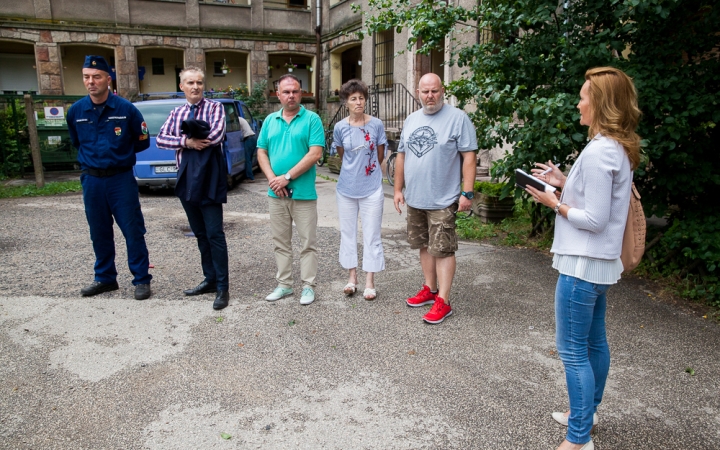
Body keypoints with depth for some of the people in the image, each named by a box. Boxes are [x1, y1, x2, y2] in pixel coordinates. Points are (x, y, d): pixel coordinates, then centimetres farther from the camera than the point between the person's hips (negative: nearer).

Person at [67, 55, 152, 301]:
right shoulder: (75, 111, 1)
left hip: (121, 178, -3)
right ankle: (105, 278, 27)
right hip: (91, 180, 4)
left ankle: (142, 280, 11)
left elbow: (142, 142, 4)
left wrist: (118, 154, 7)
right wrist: (93, 156, 13)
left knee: (133, 231, 0)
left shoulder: (126, 109, -8)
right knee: (99, 233, 13)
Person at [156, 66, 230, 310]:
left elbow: (215, 136, -17)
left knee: (214, 233, -6)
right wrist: (187, 142, -12)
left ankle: (222, 287, 0)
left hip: (209, 178, -6)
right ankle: (210, 279, 23)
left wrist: (188, 133, -8)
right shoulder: (177, 113, 15)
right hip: (185, 178, 6)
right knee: (200, 233, 12)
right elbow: (160, 139, 3)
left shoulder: (214, 107, 0)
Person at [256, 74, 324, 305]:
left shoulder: (312, 119, -3)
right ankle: (284, 284, 23)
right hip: (276, 193, 5)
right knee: (281, 242, 12)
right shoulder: (270, 120, 11)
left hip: (303, 192, -4)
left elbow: (315, 153, -13)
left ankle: (308, 286, 14)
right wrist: (273, 179, -8)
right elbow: (261, 152, 9)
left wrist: (287, 177, -15)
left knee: (307, 242, 3)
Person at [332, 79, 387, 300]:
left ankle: (370, 282, 12)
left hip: (371, 189, -2)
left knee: (371, 235, 3)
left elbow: (380, 155, 5)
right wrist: (355, 168, 11)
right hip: (346, 188, 2)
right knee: (347, 233, 10)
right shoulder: (340, 127, -2)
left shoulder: (376, 124, -5)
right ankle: (352, 277, 24)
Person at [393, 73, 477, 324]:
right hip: (414, 199, 7)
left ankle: (443, 301, 5)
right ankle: (429, 289, 30)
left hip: (442, 200, -6)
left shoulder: (457, 118, -8)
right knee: (425, 246, 16)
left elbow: (469, 157, -11)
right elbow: (402, 155, 15)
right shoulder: (411, 120, 11)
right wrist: (398, 189, 12)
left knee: (443, 249, -2)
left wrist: (467, 193, -16)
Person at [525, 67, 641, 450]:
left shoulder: (598, 152, -21)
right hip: (600, 262, 11)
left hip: (582, 264, -11)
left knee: (572, 350, -1)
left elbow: (594, 219, -22)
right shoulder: (620, 149, 10)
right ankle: (587, 412, 39)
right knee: (594, 342, 22)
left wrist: (554, 203, -10)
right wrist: (565, 182, 9)